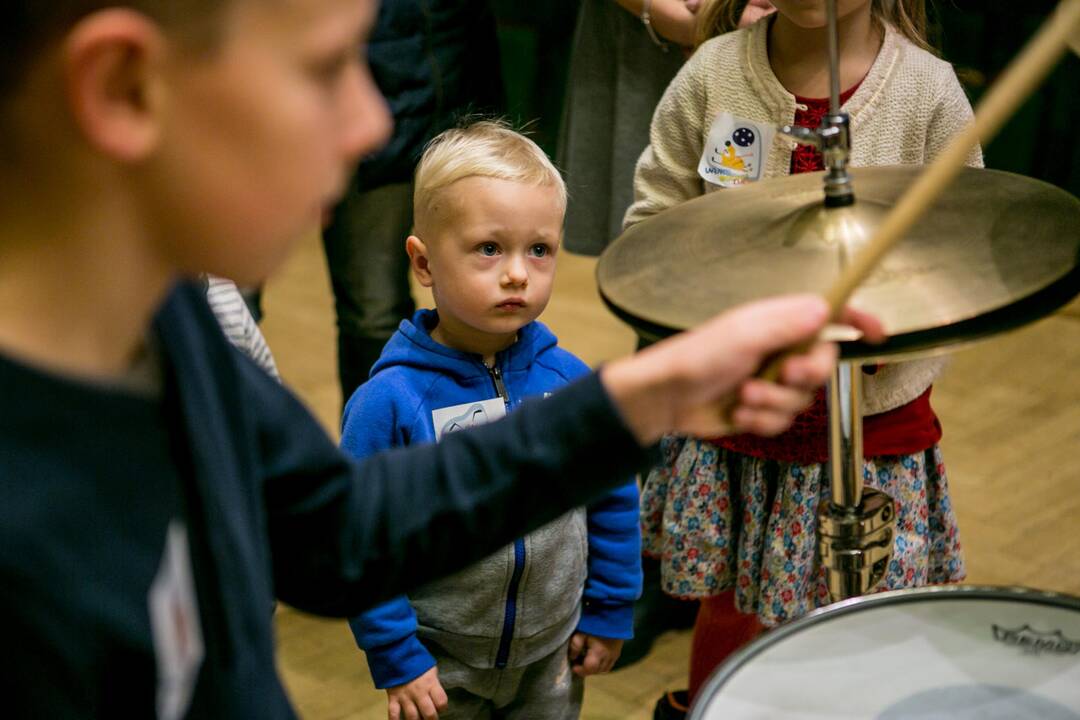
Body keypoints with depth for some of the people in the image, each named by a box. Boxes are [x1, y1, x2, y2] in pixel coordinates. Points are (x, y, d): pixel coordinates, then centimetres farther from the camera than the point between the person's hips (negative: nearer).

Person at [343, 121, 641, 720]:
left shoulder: (572, 380, -10)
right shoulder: (390, 401, -20)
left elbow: (614, 497, 2)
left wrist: (610, 614, 7)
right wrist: (395, 659, -12)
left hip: (552, 655, 3)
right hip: (440, 668, -3)